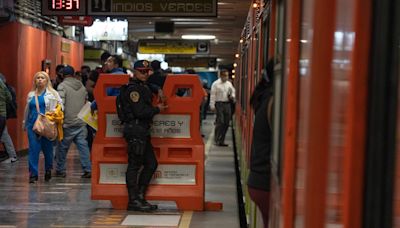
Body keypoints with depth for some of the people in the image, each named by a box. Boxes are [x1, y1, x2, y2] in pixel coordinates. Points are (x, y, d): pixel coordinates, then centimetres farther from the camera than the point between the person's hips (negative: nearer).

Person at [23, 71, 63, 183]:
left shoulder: (52, 93, 3)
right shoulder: (31, 95, 14)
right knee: (33, 149, -5)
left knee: (47, 149, 7)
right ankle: (33, 174, -3)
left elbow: (60, 105, -2)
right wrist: (25, 123, 28)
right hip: (33, 125, 2)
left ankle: (48, 170, 26)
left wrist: (55, 112, -22)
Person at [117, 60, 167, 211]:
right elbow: (140, 111, -19)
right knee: (134, 165, -6)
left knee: (151, 163, 11)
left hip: (142, 131, 11)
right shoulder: (133, 89, -12)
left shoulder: (143, 87, 19)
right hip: (135, 129, -11)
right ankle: (133, 201, -3)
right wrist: (157, 109, -8)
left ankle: (140, 196, 17)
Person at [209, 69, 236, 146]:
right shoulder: (216, 84, -2)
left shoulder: (229, 84, 14)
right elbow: (212, 95, -5)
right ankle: (217, 140, -3)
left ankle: (221, 140, 12)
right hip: (219, 104, -5)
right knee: (220, 122, -12)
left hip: (227, 104, 6)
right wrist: (212, 105, -11)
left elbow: (233, 91, 27)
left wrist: (232, 96, 4)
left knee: (226, 123, 4)